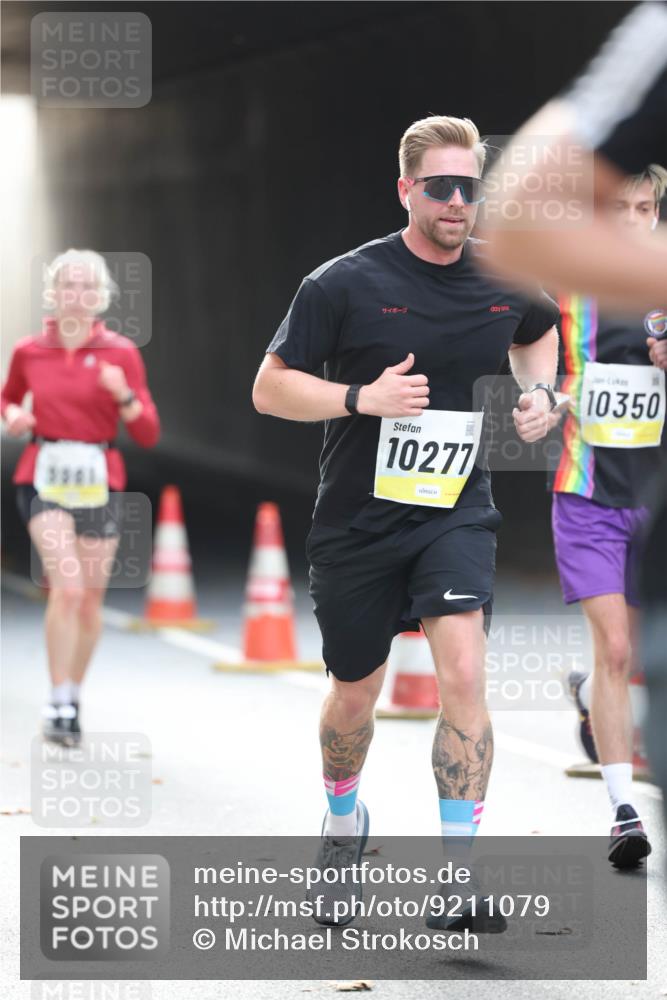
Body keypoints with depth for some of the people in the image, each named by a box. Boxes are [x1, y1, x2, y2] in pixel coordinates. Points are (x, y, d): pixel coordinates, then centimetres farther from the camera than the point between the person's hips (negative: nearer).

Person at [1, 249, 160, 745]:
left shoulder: (121, 353, 0)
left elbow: (148, 434, -1)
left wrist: (124, 396, -19)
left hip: (100, 481, 1)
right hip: (46, 479, -1)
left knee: (90, 599, 7)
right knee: (67, 586, -20)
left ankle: (74, 698, 28)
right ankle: (58, 704, -14)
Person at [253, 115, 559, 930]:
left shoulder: (507, 280, -1)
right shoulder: (344, 284, -12)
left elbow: (538, 333, 23)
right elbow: (269, 388, -9)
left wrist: (538, 391, 3)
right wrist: (364, 397, -23)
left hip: (456, 514, 1)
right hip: (357, 519, -1)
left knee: (463, 674, -20)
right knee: (355, 694, 14)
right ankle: (342, 824, 44)